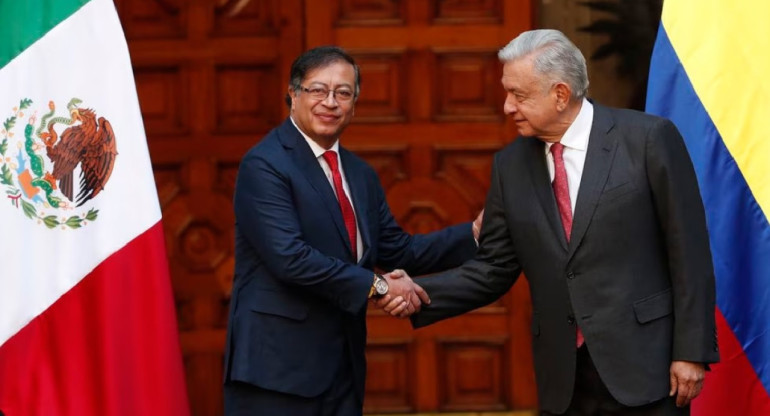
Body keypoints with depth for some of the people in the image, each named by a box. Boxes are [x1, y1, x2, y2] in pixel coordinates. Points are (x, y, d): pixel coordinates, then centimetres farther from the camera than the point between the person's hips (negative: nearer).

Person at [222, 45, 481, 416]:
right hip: (278, 364, -8)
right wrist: (377, 285, -18)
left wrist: (475, 234, 5)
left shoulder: (360, 175, 16)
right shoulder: (264, 165, -10)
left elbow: (396, 251, 15)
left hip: (343, 366, 8)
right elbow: (289, 257, -21)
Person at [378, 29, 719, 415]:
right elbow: (494, 267, 10)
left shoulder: (648, 138, -6)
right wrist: (420, 293, -4)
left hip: (644, 366, -4)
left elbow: (689, 252, -6)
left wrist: (691, 352, -8)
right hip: (563, 380, 4)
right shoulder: (511, 164, 7)